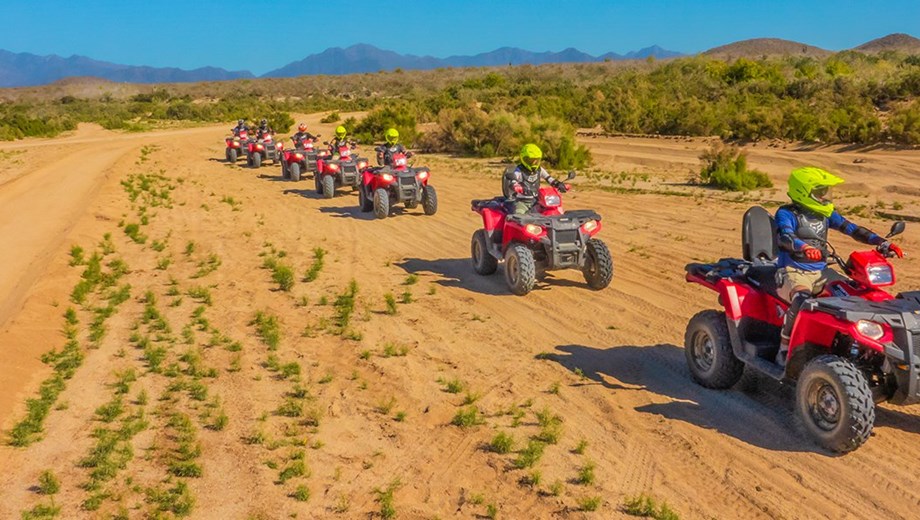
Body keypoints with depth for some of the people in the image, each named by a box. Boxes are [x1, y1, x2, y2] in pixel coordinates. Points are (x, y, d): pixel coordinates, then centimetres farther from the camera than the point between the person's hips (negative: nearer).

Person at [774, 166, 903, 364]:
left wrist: (882, 243, -6)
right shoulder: (786, 214, -7)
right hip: (793, 271, -7)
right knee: (802, 298, -37)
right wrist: (804, 247, -49)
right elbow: (785, 236, -27)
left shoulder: (825, 213, 13)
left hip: (821, 271, 7)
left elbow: (851, 228, 7)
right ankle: (784, 347, -24)